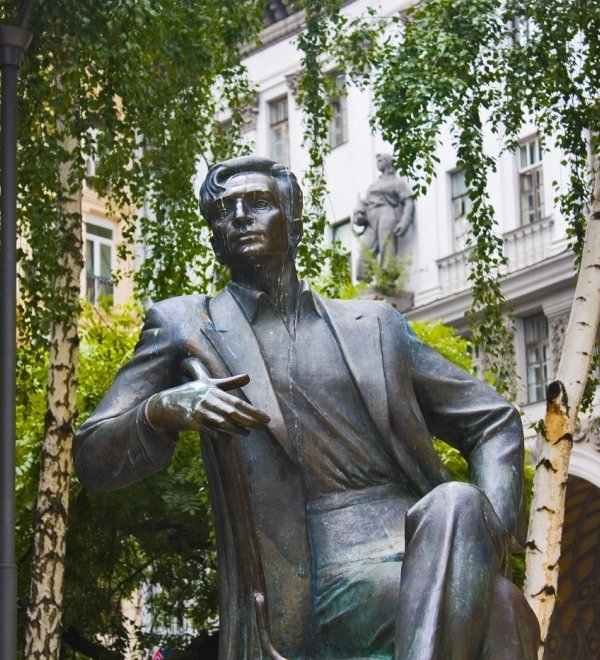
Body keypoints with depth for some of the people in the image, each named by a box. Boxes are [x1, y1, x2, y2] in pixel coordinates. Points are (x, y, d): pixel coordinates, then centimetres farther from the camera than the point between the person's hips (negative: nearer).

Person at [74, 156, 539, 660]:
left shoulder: (375, 328, 21)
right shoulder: (186, 327, 15)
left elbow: (492, 420, 24)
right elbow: (93, 460, 10)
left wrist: (491, 528, 2)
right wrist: (164, 409, -14)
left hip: (422, 558, 4)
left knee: (458, 507, -36)